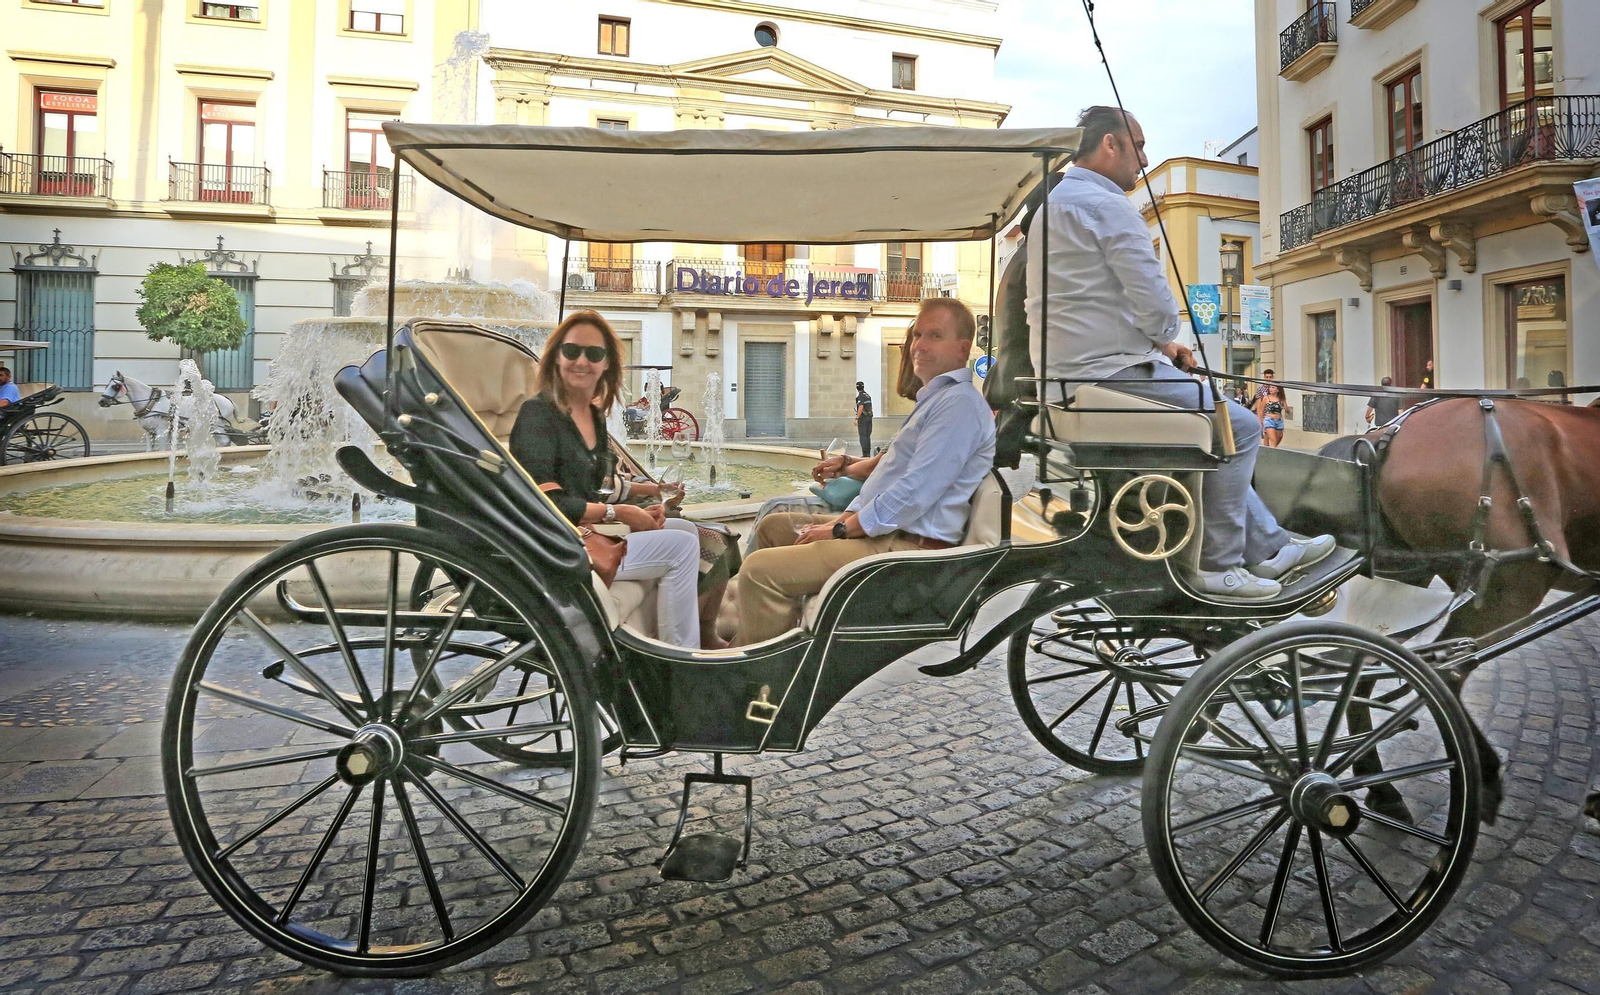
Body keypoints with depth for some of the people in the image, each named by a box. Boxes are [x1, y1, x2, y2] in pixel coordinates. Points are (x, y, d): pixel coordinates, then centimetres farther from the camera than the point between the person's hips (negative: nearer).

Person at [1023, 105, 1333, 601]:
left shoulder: (1051, 204, 20)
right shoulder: (1107, 205, -12)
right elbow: (1156, 305, -17)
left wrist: (1157, 344, 20)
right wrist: (1163, 340, 6)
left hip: (1065, 372, 11)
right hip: (1112, 372, -11)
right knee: (1239, 425, -3)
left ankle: (1267, 546, 25)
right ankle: (1217, 565, 3)